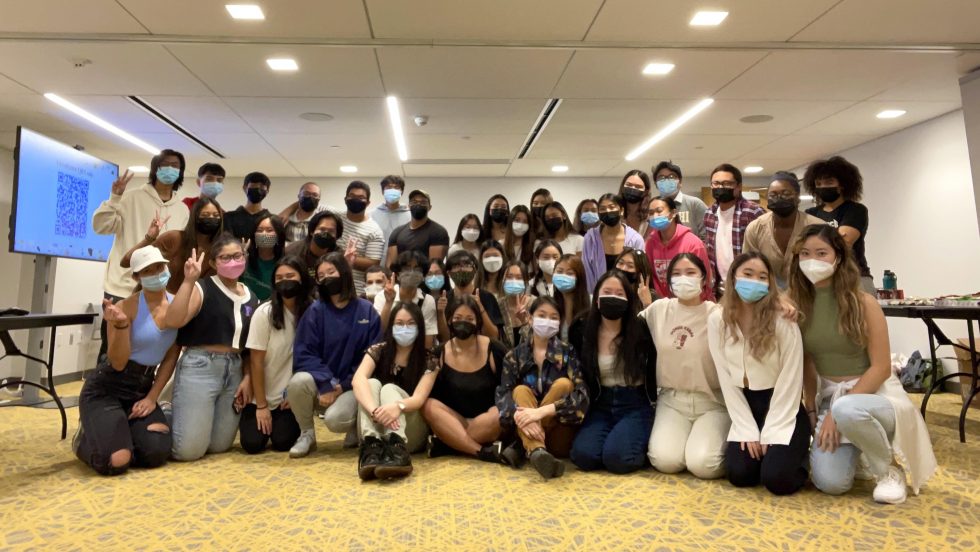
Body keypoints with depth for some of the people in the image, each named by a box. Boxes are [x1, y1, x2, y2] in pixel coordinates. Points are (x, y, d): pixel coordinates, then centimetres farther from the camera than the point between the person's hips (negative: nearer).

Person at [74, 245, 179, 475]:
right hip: (106, 389, -4)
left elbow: (171, 358, 4)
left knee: (157, 454, -16)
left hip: (142, 389, 5)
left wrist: (152, 398, -2)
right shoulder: (126, 307, -16)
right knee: (115, 462, -22)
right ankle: (86, 439, 16)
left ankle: (122, 431, 19)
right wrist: (121, 325, -31)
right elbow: (118, 363, -16)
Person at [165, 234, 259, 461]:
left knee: (219, 446, 11)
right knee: (189, 449, -8)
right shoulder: (202, 288, -5)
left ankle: (181, 418, 38)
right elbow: (173, 321, -22)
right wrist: (189, 281, -25)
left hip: (235, 370, 6)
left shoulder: (251, 298, 11)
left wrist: (247, 378, 3)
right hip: (199, 367, -5)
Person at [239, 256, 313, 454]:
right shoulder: (264, 313, -16)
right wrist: (262, 406, -11)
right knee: (253, 443, -8)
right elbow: (256, 362, -12)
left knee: (282, 443, -9)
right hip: (261, 396, -1)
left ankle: (285, 422, 25)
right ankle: (248, 418, 24)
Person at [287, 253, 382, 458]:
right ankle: (307, 433, -2)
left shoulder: (367, 311, -2)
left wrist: (343, 387, -13)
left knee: (335, 419, -30)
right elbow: (304, 355, -8)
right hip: (320, 384, 2)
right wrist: (327, 385, -22)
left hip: (351, 387, -2)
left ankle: (357, 426, 9)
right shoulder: (315, 311, -2)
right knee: (298, 381, -31)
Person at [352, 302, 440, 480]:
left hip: (411, 432, -1)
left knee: (389, 389, -27)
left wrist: (398, 406, -43)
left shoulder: (429, 360, -3)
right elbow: (358, 380, -20)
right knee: (372, 383, -23)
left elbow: (419, 398, -18)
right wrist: (376, 410, -41)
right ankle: (371, 445, -47)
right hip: (376, 426, 2)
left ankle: (398, 449, -52)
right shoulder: (378, 351, 0)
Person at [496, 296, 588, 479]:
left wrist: (542, 411, -30)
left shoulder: (568, 352, -1)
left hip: (559, 438, -1)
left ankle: (521, 450, -25)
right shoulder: (515, 355, 2)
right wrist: (520, 416, -33)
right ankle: (536, 451, -48)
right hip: (528, 431, 1)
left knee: (563, 384, -21)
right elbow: (502, 394, -10)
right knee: (521, 391, -22)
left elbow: (582, 395, -15)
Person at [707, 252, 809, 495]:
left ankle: (798, 456, 14)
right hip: (746, 407, 3)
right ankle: (754, 442, 18)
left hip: (782, 410, -3)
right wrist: (748, 430, -7)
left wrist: (769, 434, -15)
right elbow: (726, 379, -3)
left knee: (776, 478, -18)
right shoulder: (717, 321, -5)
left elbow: (790, 381, -13)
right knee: (739, 473, -13)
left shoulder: (782, 321, -14)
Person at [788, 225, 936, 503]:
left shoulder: (863, 303, -14)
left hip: (876, 392, -3)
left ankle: (889, 467, -8)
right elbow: (807, 364, 4)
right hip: (829, 395, 4)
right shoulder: (799, 305, -2)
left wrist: (836, 410, -21)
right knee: (830, 482, -15)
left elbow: (881, 367, -15)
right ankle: (854, 448, 22)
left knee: (846, 410, -42)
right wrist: (812, 410, -2)